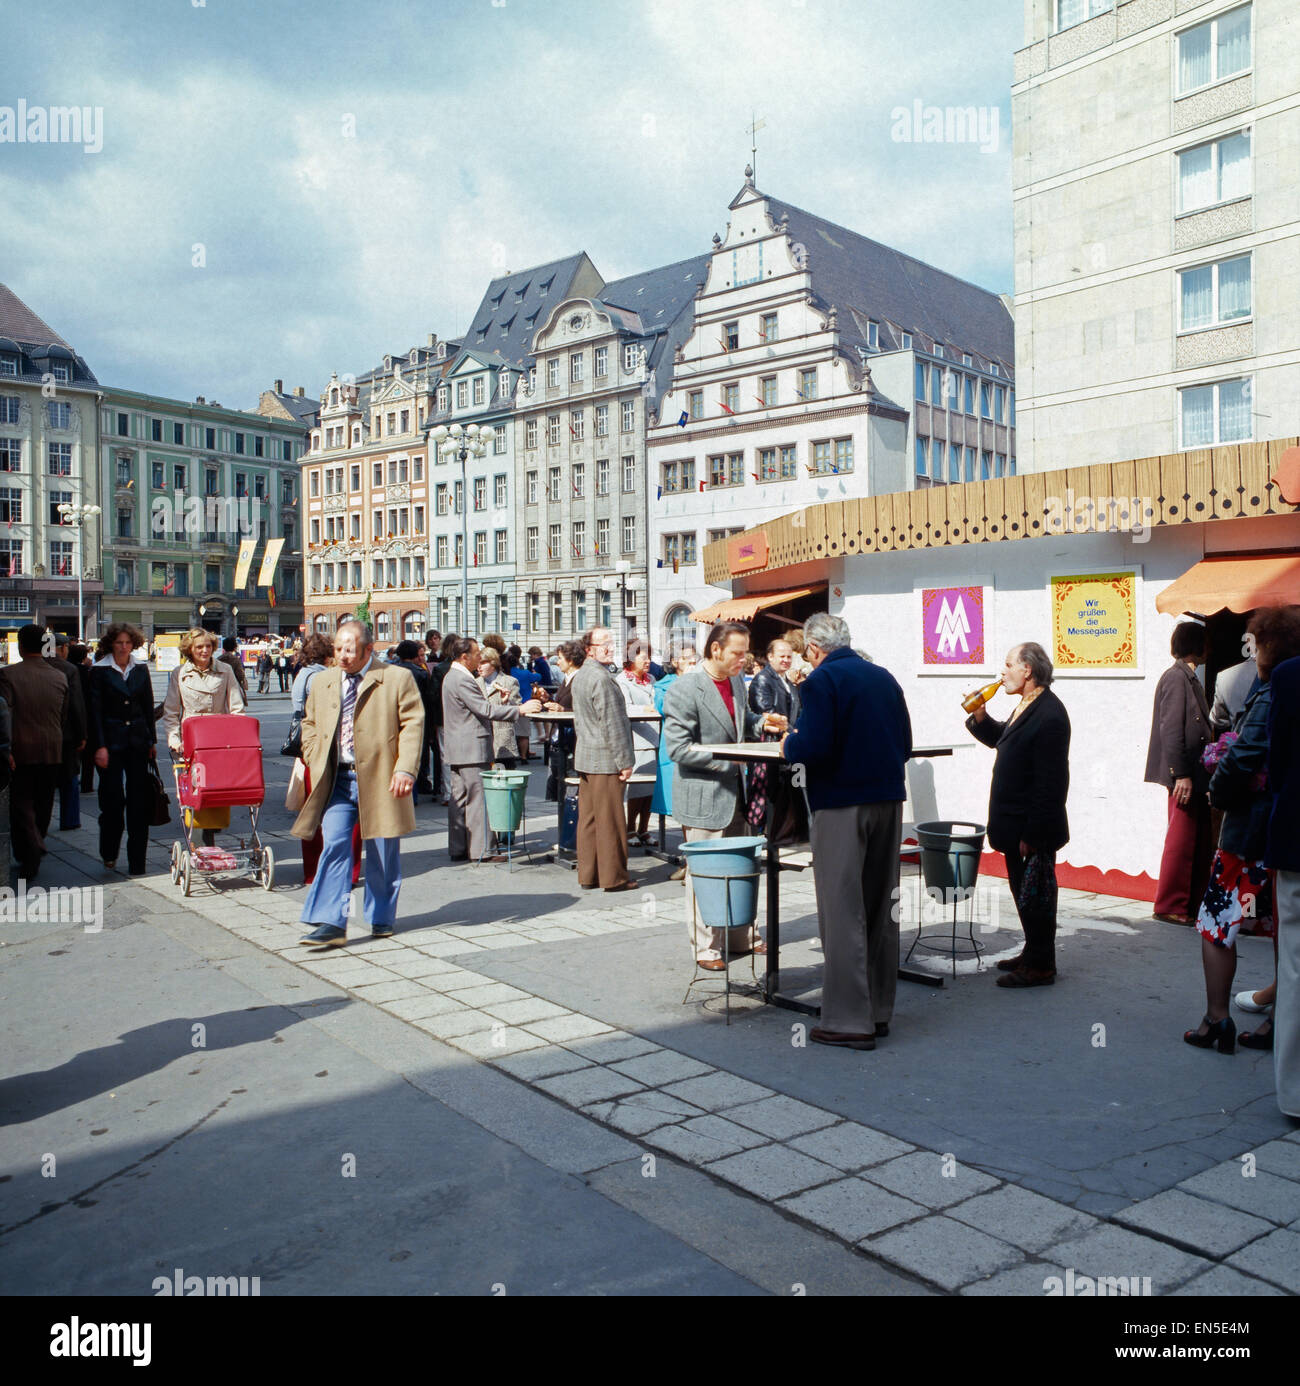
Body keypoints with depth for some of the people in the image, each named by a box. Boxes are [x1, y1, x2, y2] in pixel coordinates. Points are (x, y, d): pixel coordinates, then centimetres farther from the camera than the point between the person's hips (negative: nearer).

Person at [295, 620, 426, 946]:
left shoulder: (398, 678, -2)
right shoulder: (322, 682, 12)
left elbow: (413, 723, -6)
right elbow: (310, 724, 22)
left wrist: (405, 769, -14)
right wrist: (314, 764, 8)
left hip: (380, 779, -3)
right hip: (337, 780, 3)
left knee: (383, 854, 7)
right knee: (334, 846, -8)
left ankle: (381, 919, 24)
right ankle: (331, 924, -6)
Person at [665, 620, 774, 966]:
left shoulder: (737, 681, 7)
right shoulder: (685, 689, -18)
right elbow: (678, 748, -20)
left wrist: (761, 723, 2)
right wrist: (727, 758, -23)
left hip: (734, 792, 8)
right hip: (703, 796, -8)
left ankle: (741, 938, 31)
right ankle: (705, 947, 14)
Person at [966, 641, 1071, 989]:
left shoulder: (1050, 716, -22)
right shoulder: (1026, 707, 10)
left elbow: (1050, 782, -24)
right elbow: (1001, 739, 26)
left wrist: (1032, 832, -23)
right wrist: (980, 717, 7)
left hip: (1035, 829, -10)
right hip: (1016, 825, 10)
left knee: (1035, 896, 1)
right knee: (1023, 892, 19)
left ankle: (1040, 967, 12)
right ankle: (1033, 953, 31)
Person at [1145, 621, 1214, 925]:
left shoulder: (1189, 677, 17)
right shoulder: (1176, 677, -12)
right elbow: (1171, 729, -19)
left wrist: (1197, 774, 15)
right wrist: (1181, 774, -22)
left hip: (1194, 774, 10)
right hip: (1184, 774, -10)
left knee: (1199, 842, 12)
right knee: (1181, 841, -4)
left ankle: (1193, 904, 19)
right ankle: (1170, 907, 3)